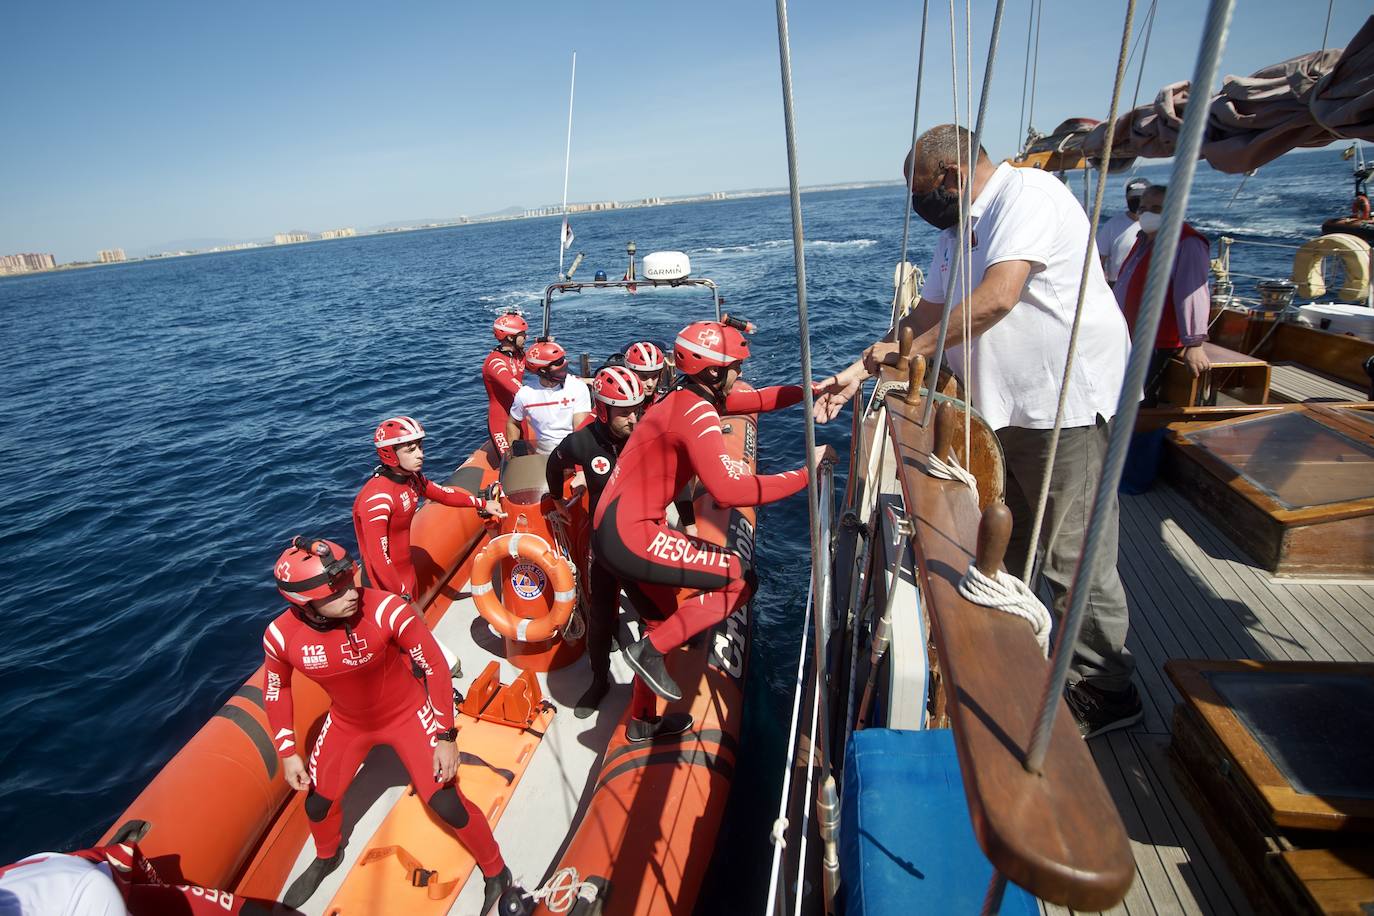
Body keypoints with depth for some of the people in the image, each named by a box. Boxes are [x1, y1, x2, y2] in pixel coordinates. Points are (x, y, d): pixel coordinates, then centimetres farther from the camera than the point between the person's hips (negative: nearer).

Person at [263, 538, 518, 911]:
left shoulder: (387, 610, -34)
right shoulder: (281, 636, -22)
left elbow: (434, 666, -22)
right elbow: (276, 689, 1)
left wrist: (446, 736, -19)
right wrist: (288, 753, 2)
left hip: (408, 714, -4)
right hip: (347, 722, 4)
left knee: (446, 804, -8)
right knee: (318, 802, 16)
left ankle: (496, 873, 19)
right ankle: (326, 857, 54)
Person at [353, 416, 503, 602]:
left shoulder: (412, 479, -5)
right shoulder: (377, 498, -28)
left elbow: (444, 494, 13)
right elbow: (379, 558, -26)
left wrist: (482, 504, 14)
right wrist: (402, 595, -20)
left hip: (407, 570, 8)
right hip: (386, 580, -8)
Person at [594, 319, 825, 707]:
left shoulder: (686, 397, 8)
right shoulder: (696, 412, -20)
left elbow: (754, 400, 18)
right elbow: (730, 490, -32)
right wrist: (806, 473, -24)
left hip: (613, 530, 10)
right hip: (631, 535, -10)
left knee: (664, 624, 24)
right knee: (740, 579, -5)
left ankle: (642, 718, 42)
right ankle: (651, 651, 0)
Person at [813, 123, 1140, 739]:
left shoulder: (1027, 194, -13)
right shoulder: (957, 230, 15)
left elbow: (997, 299, -27)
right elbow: (929, 313, 16)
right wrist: (859, 371, 6)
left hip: (1067, 405, -9)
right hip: (1005, 409, 10)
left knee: (1074, 560, -1)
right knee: (1002, 552, 18)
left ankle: (1104, 692, 17)